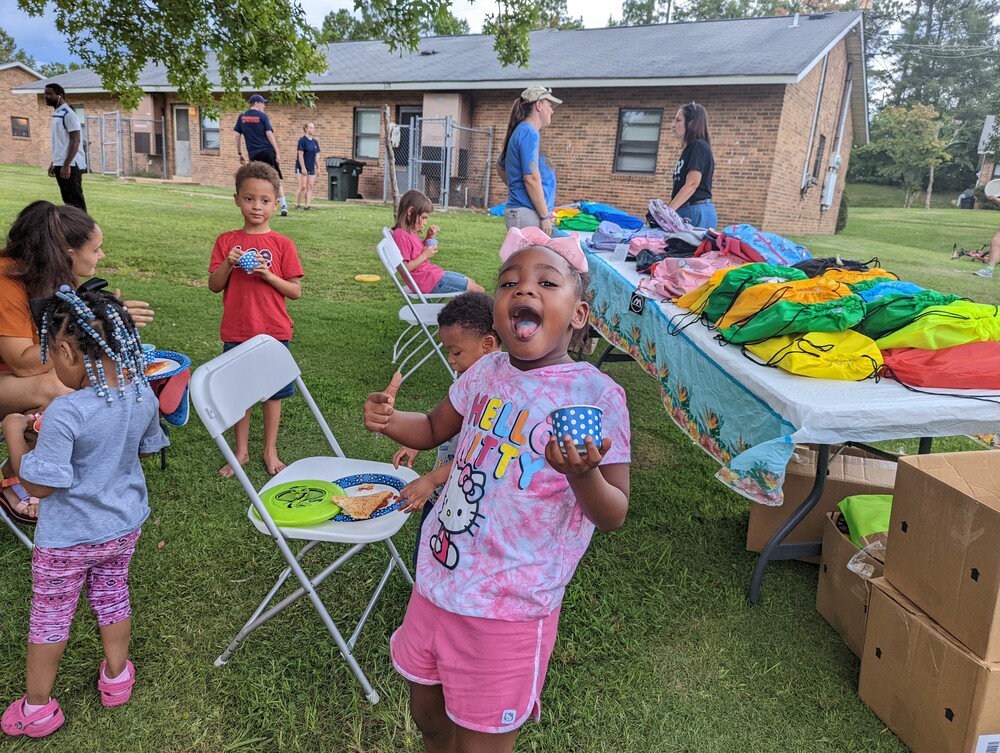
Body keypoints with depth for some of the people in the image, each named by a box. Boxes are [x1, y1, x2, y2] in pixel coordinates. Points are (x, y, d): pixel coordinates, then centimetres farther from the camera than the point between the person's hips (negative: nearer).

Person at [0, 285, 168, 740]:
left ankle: (37, 707, 36)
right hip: (124, 527, 5)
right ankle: (116, 677, 44)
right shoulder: (143, 395, -13)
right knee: (112, 595, 25)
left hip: (66, 539, -5)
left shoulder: (65, 413, -32)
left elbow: (38, 484, -22)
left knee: (50, 615, 17)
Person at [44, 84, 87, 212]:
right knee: (68, 200, 11)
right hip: (61, 164, 9)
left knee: (75, 201, -8)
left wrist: (66, 165, -22)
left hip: (70, 165, -9)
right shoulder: (56, 114, 17)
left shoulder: (68, 114, -12)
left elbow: (75, 141, -18)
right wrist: (54, 163, 21)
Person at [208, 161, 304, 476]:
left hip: (274, 332, -1)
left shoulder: (282, 244, -3)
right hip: (236, 332, 2)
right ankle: (241, 450, 28)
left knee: (272, 391, 9)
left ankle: (270, 451, 25)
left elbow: (296, 292, -4)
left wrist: (269, 275, -19)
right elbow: (214, 286, 1)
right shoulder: (226, 241, 2)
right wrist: (228, 264, -16)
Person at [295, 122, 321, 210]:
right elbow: (300, 154, -13)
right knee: (303, 186, -7)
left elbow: (316, 155, 13)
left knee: (310, 186, 1)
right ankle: (297, 205, 4)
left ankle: (308, 205, 3)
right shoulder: (302, 140, -9)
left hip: (311, 168, 6)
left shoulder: (315, 141, 9)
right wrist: (303, 168, -18)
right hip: (302, 167, -6)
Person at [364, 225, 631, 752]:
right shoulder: (487, 371, -2)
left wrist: (583, 474, -36)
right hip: (439, 579, 5)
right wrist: (388, 421, -6)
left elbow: (613, 516, -14)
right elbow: (434, 429, 15)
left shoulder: (595, 395, -17)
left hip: (509, 604, -5)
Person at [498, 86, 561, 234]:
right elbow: (531, 179, -19)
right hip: (527, 213, -10)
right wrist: (545, 216, -16)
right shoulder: (529, 133, -12)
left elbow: (502, 168, 29)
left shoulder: (521, 131, 17)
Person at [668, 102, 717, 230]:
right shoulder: (689, 149, 20)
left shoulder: (698, 146, -7)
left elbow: (691, 185, -18)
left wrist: (667, 211, -21)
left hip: (697, 213, -9)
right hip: (686, 212, 9)